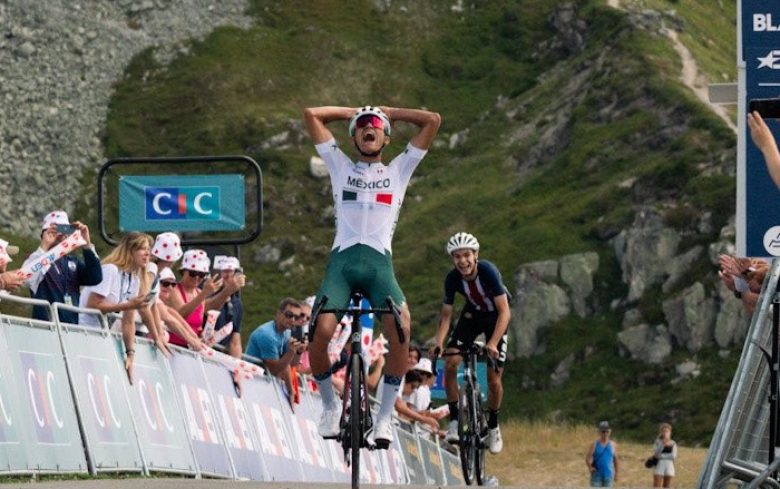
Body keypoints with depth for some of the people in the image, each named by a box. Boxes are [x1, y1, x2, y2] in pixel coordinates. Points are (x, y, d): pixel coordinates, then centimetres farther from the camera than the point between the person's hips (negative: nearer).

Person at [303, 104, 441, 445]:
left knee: (401, 331, -28)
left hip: (379, 263, 0)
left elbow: (432, 121, 18)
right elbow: (312, 115, 20)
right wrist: (352, 112, 28)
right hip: (342, 260, 0)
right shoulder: (341, 167, 21)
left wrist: (389, 112, 25)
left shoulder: (398, 170, 21)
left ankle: (385, 415, -14)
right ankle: (330, 405, 2)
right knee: (319, 332, -24)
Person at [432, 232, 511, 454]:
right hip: (472, 314, 3)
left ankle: (493, 425, 17)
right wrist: (438, 343, -29)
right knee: (450, 364, -18)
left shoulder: (488, 271, -32)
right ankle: (454, 420, -5)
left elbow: (505, 312, -33)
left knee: (494, 379, -7)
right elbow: (446, 314, -12)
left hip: (496, 318, -3)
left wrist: (493, 343, -44)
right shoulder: (452, 278, -21)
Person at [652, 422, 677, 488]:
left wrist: (662, 456, -10)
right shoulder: (658, 442, 0)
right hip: (659, 466, -2)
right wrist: (662, 445, -21)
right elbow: (656, 454, -12)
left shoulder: (673, 443, 5)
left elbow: (673, 456, -5)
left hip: (669, 466, 2)